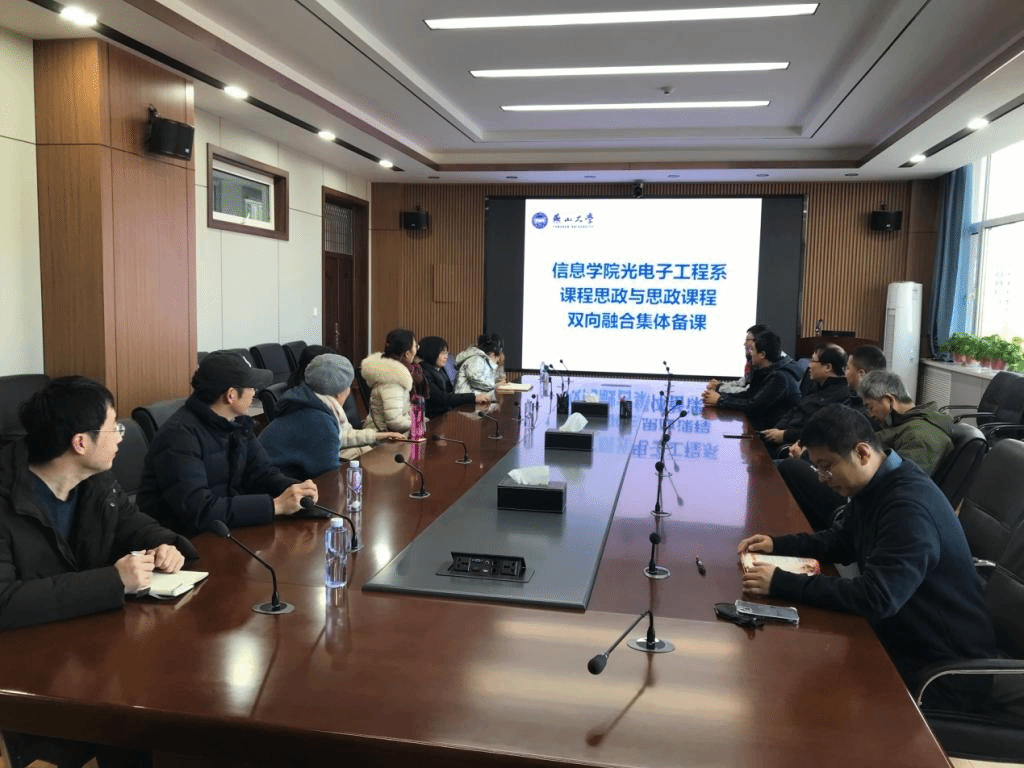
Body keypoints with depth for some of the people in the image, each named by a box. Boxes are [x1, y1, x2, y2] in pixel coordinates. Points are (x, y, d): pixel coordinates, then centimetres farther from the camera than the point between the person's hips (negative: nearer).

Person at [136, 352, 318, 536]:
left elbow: (261, 471, 6)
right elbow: (199, 510, -30)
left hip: (224, 530, 7)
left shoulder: (238, 423, 3)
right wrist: (275, 505, -31)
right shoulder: (180, 434, -22)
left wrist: (293, 488, -16)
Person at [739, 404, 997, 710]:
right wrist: (777, 544, 2)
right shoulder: (876, 485, 0)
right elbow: (842, 540, 16)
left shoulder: (909, 507, -30)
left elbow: (875, 598, -35)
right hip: (903, 635, 8)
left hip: (946, 667, -8)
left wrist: (781, 583, -32)